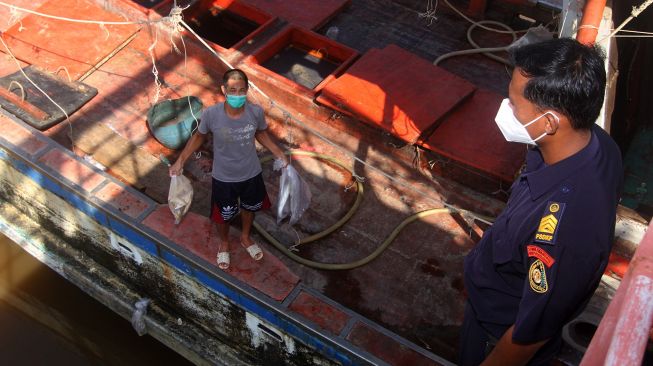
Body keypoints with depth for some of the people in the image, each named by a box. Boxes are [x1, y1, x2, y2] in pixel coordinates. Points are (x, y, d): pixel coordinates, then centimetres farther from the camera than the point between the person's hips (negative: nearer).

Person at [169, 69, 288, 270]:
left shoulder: (256, 112, -24)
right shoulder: (211, 114, -28)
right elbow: (199, 136, -7)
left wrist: (279, 154, -3)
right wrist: (180, 160, -10)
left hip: (251, 174, 2)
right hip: (224, 177, -2)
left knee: (249, 208, 29)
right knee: (223, 215, 23)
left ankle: (246, 237, 61)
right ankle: (223, 242, 56)